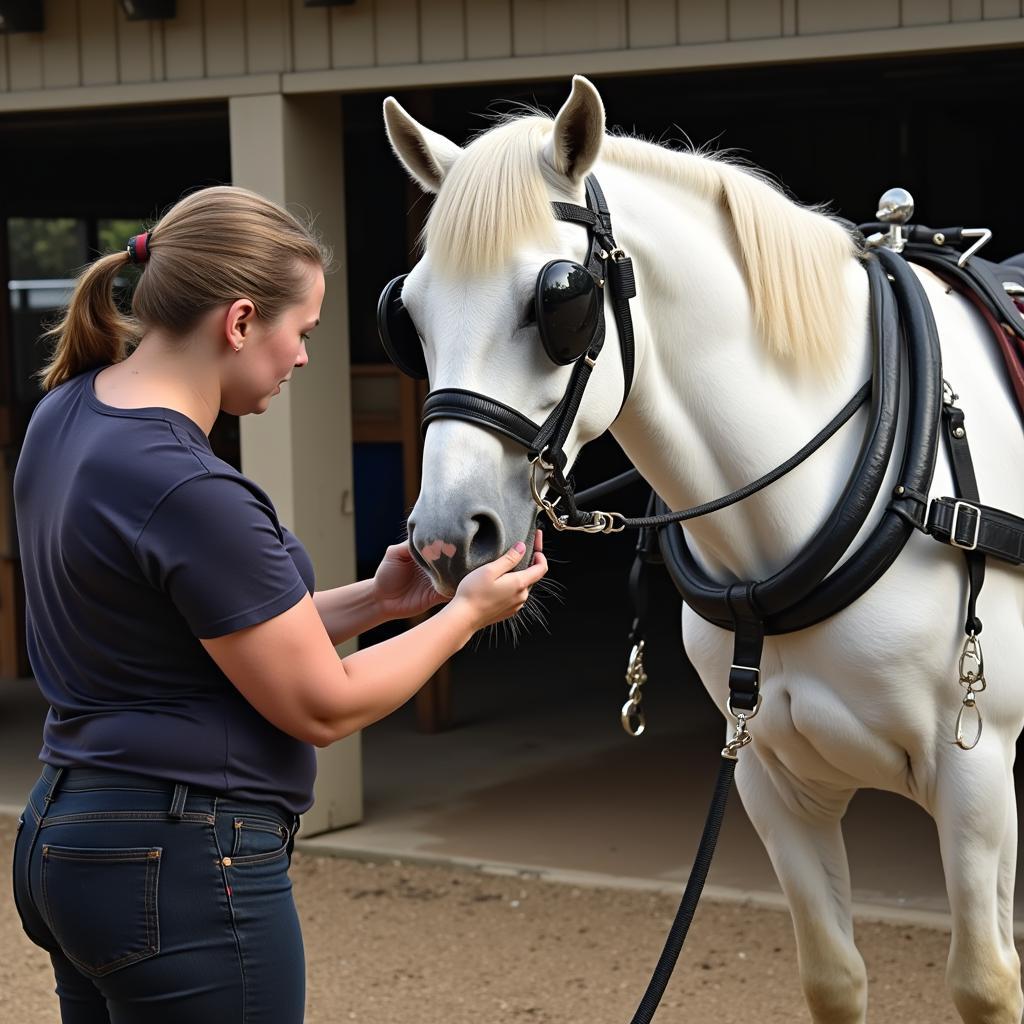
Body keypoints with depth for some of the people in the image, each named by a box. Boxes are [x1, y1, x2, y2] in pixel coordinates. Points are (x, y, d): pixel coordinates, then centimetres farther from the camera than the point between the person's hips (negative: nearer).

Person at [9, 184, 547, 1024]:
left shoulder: (70, 414, 6)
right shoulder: (191, 494, -23)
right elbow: (324, 707, -14)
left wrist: (376, 600, 8)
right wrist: (468, 613, -1)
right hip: (182, 868, -10)